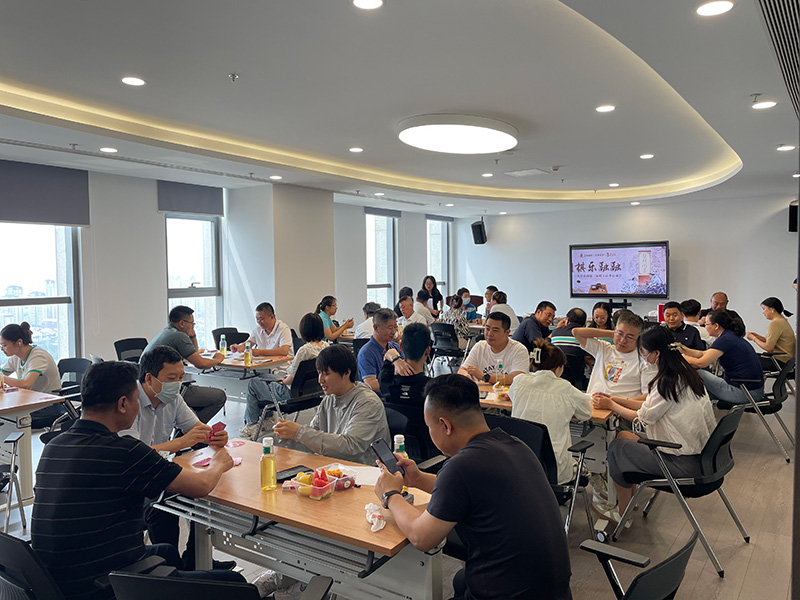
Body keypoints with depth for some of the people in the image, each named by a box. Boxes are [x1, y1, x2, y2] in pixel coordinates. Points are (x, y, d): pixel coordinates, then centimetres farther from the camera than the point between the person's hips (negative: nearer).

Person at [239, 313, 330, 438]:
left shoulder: (304, 350, -29)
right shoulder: (326, 346, -4)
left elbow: (291, 379, -22)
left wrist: (283, 381, 2)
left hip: (294, 394, -8)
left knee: (252, 384, 13)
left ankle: (251, 425, 24)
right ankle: (266, 419, 36)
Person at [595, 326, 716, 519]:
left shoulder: (667, 383, -22)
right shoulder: (685, 373, 6)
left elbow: (643, 417, -11)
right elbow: (650, 404, 13)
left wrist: (611, 405, 2)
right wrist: (614, 400, 13)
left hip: (684, 464, -9)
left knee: (617, 447, 3)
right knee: (623, 435, 14)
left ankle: (623, 514, 14)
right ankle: (629, 499, 24)